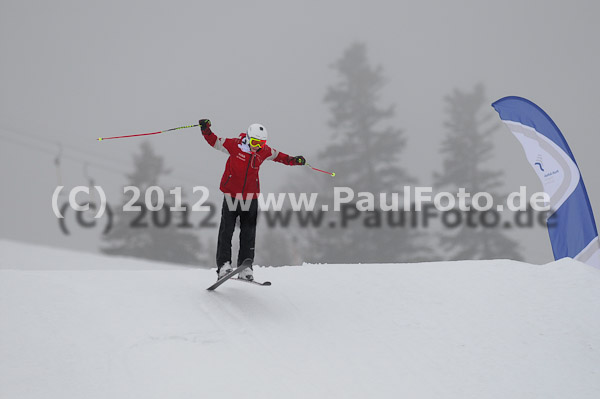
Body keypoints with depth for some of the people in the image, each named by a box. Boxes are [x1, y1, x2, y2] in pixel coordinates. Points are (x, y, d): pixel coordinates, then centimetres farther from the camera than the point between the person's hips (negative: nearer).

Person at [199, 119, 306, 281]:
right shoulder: (235, 145, -10)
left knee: (248, 234, 1)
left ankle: (245, 268, 4)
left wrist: (293, 160, 15)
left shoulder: (264, 151, 0)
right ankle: (223, 265, -4)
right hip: (231, 195, -3)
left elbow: (277, 156, 21)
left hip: (251, 197, 3)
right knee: (226, 230, -6)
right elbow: (215, 141, 1)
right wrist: (206, 130, -14)